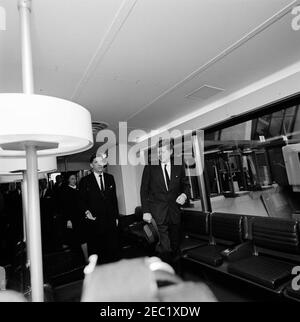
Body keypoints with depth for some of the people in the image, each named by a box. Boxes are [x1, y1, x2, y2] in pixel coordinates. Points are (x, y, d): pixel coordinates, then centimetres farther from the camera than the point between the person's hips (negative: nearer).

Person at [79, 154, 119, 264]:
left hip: (110, 221, 3)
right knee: (95, 251, 8)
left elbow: (114, 198, 11)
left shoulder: (110, 178, 9)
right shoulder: (85, 181, -1)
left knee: (113, 249, 10)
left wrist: (116, 216, 9)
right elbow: (82, 201, 2)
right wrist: (86, 211, -16)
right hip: (94, 221, -2)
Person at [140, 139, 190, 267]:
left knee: (175, 246, 13)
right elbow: (144, 190, 0)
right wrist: (146, 211, -5)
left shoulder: (179, 166, 4)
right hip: (157, 214, -3)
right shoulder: (150, 167, -2)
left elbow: (186, 184, 15)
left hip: (175, 212, 3)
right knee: (164, 248, -6)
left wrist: (185, 194, -7)